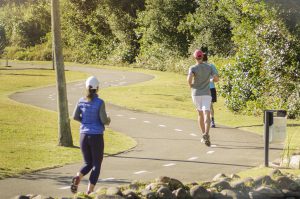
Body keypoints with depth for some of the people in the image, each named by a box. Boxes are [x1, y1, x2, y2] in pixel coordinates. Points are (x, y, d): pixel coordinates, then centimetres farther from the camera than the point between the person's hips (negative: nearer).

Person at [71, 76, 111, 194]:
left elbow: (75, 117, 4)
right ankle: (89, 192, -4)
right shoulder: (100, 102, -11)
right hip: (96, 137, -4)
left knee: (88, 164, 16)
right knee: (96, 165, 7)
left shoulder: (81, 101, 2)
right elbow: (104, 120, -13)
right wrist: (108, 121, 11)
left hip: (84, 136, 4)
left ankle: (77, 178, -16)